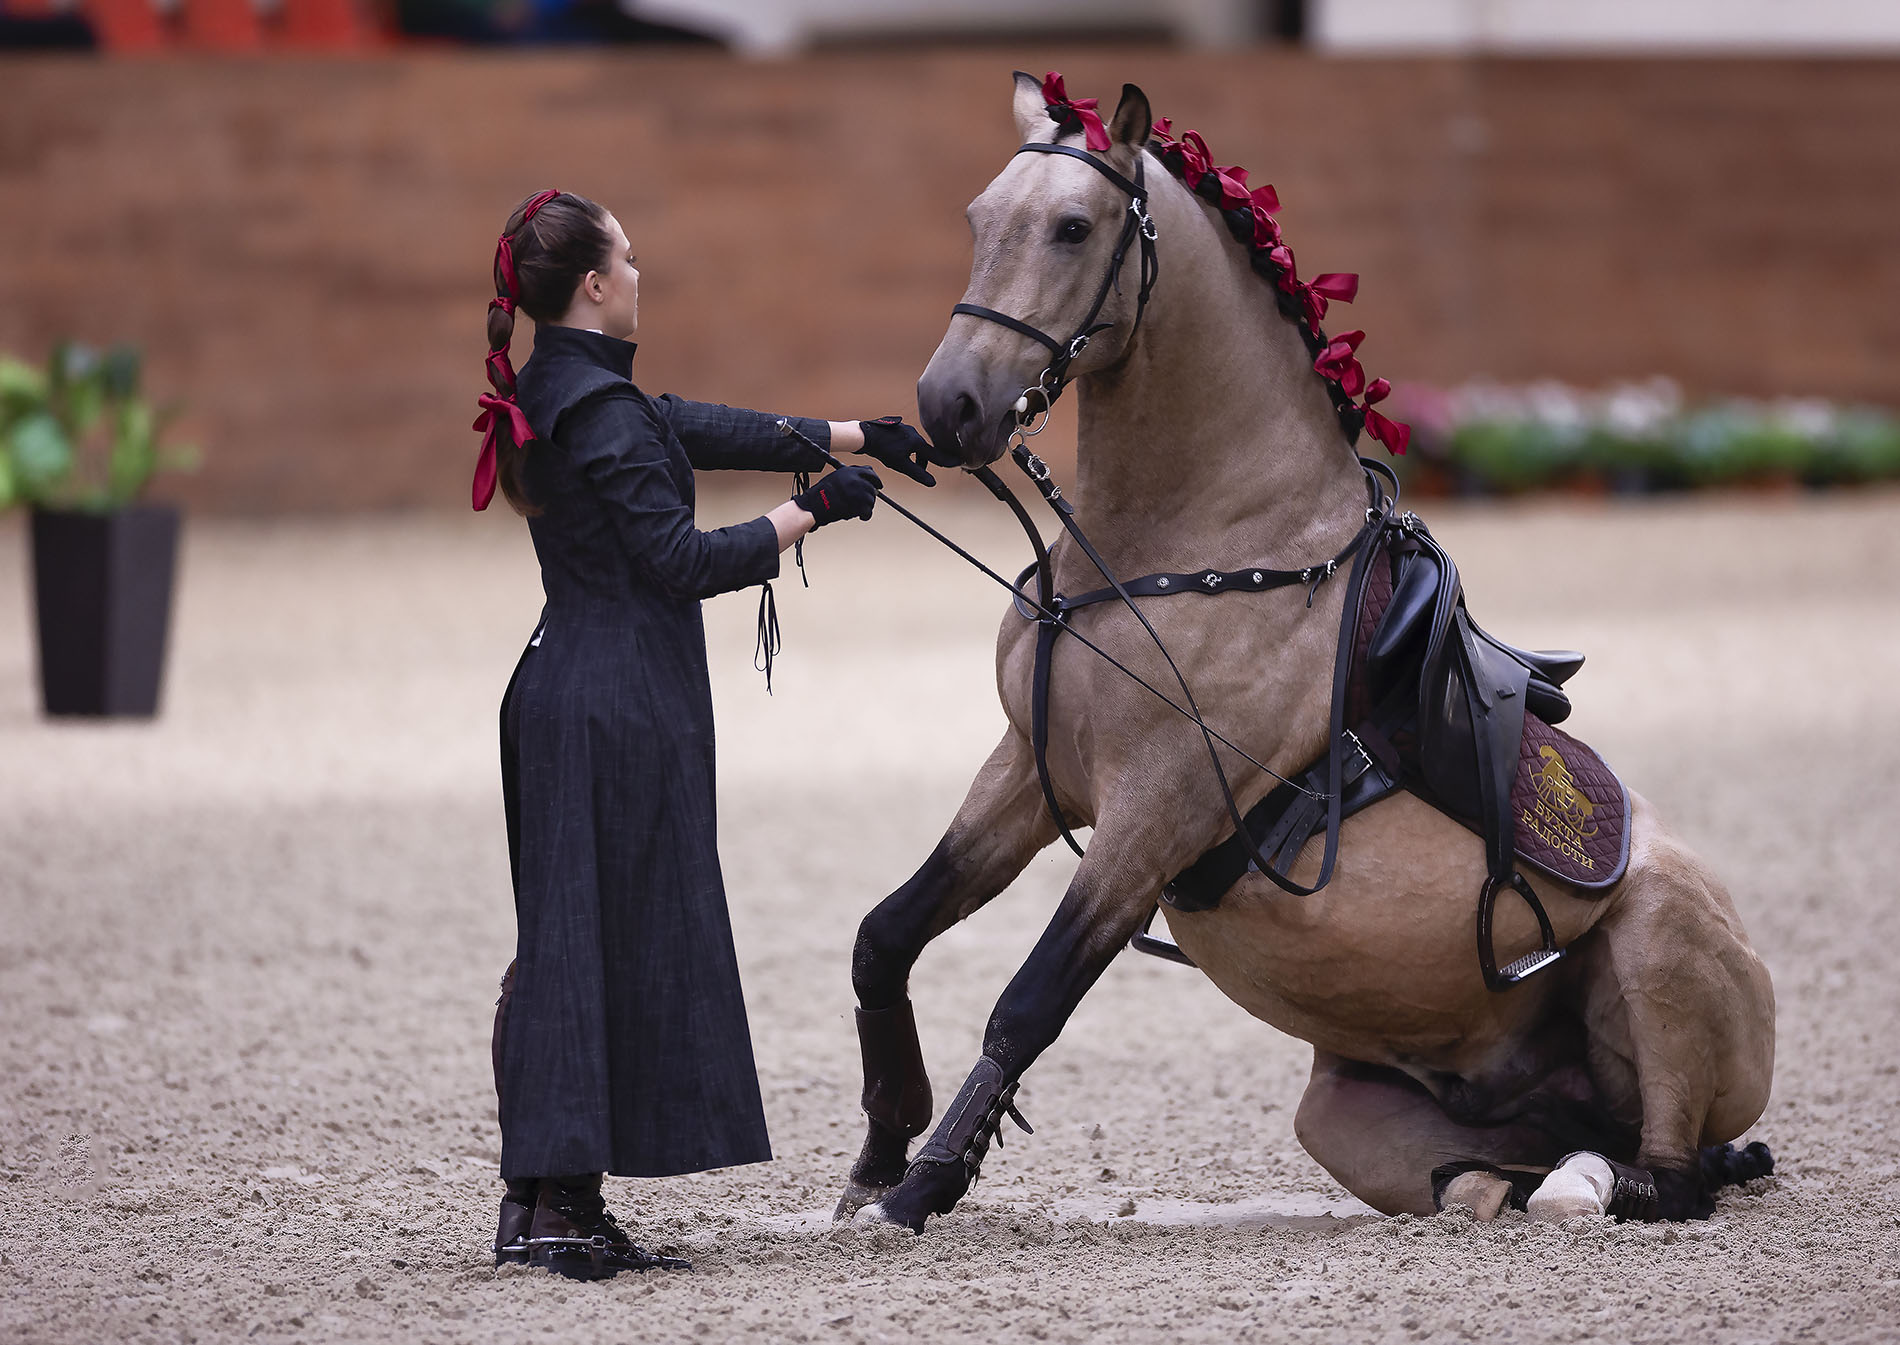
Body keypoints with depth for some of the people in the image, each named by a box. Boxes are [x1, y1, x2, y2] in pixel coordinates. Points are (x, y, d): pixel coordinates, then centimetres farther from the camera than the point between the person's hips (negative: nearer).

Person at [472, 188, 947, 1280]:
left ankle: (539, 1197, 13)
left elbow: (711, 431, 19)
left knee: (565, 949, 11)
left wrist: (858, 437, 22)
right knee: (618, 941, -6)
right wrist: (812, 513, -10)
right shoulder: (602, 412, -17)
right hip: (625, 708, -10)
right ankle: (564, 1209, -7)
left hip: (564, 694, 10)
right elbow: (681, 559, -19)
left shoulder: (559, 396, 13)